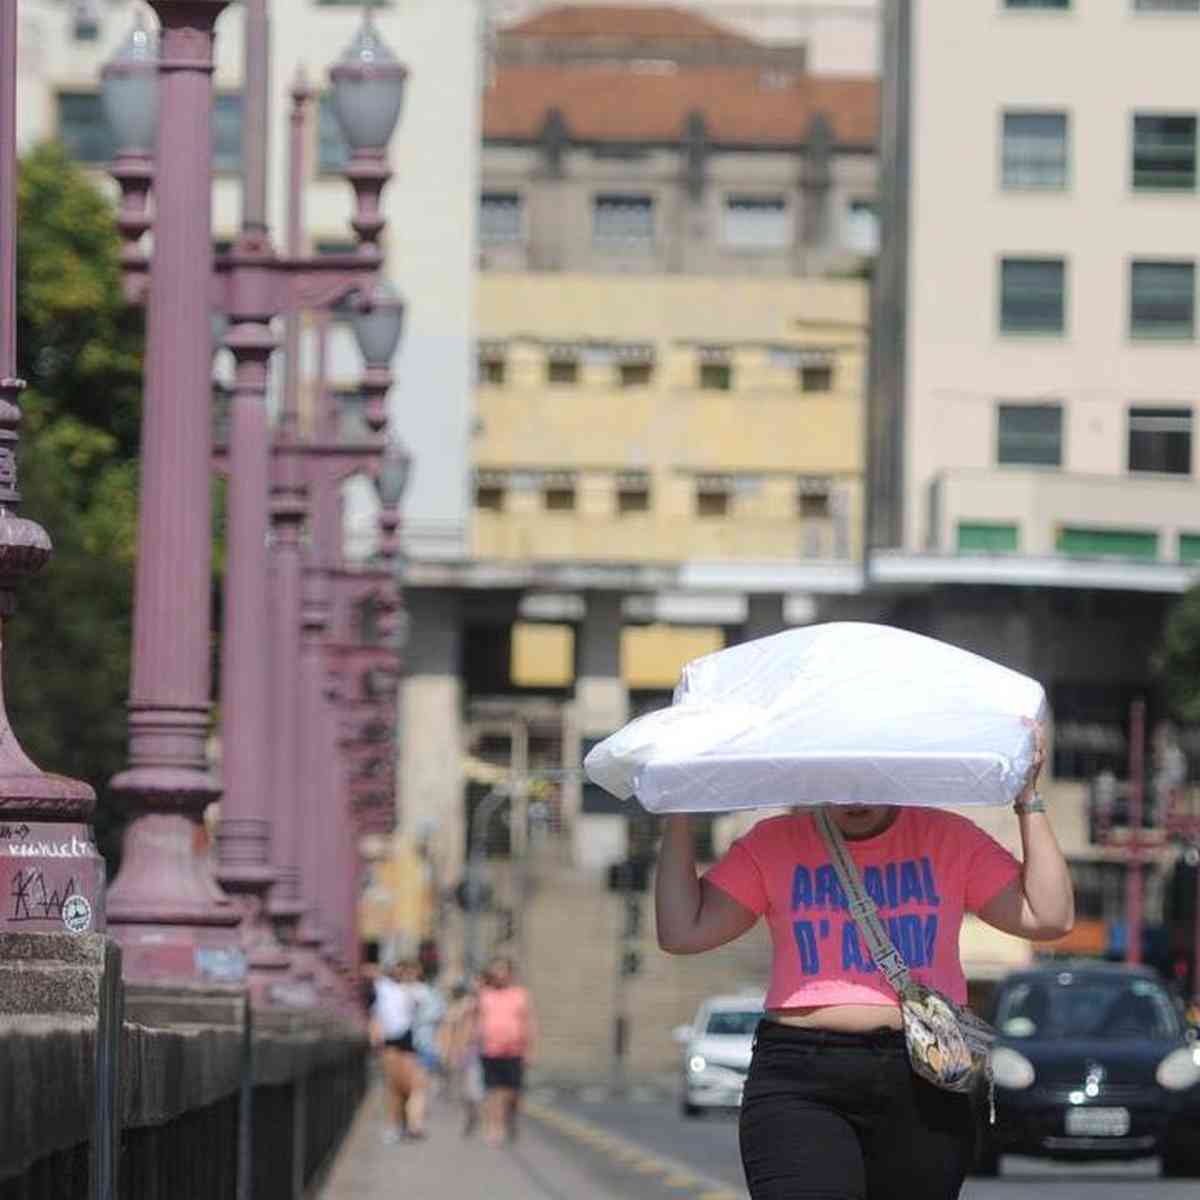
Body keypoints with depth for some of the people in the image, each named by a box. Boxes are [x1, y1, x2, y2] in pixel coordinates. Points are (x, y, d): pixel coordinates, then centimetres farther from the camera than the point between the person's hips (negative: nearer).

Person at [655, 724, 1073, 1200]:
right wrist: (678, 817, 1)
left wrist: (1028, 802, 2)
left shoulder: (948, 839, 11)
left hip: (922, 1088, 2)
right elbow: (683, 932, 4)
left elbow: (1050, 918, 4)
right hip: (798, 1082, -2)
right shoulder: (773, 844, 11)